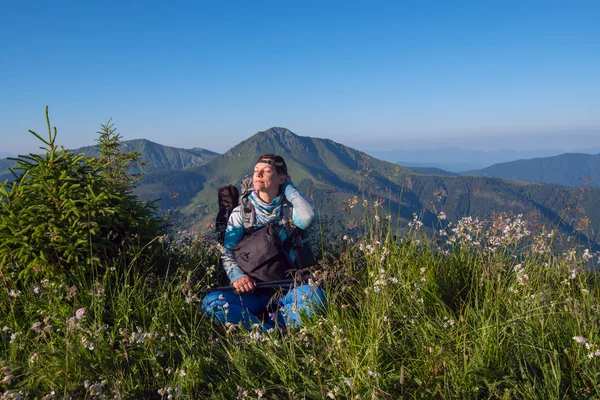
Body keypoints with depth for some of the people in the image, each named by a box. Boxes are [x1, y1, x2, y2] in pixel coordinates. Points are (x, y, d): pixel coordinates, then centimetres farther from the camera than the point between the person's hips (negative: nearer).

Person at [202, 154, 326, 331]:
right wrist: (236, 275, -20)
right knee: (211, 302, -28)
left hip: (285, 291, -1)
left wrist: (289, 188, -4)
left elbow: (307, 217, -20)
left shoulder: (288, 209, 4)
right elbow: (228, 252, 1)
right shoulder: (240, 212, 7)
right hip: (252, 292, 1)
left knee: (314, 294, -33)